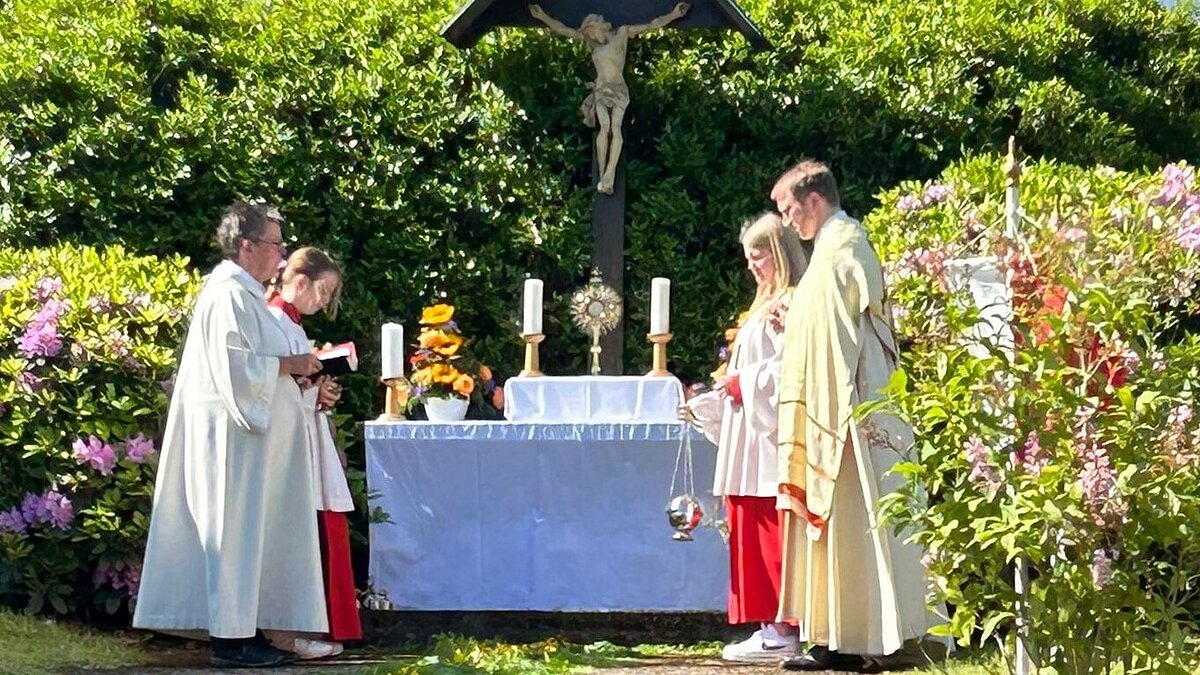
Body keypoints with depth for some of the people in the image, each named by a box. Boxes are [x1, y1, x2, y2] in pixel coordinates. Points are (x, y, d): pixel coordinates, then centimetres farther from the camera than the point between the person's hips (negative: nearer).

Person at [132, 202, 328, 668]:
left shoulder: (244, 293, 17)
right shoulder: (230, 296, -15)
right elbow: (236, 367, -23)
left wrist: (294, 369, 11)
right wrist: (289, 364, -13)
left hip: (250, 430, 11)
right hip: (235, 434, -11)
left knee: (249, 534, 10)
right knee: (236, 531, -6)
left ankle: (242, 631, 14)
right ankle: (231, 638, -2)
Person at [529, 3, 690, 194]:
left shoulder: (621, 33, 4)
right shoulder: (591, 41, 12)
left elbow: (651, 26, 3)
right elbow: (563, 29, 16)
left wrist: (673, 15, -4)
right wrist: (543, 17, 14)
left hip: (619, 89, -2)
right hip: (601, 90, 2)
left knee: (616, 126, -19)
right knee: (605, 126, -18)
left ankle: (608, 177, -28)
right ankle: (603, 176, -21)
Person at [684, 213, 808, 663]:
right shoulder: (763, 308, 22)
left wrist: (742, 382, -11)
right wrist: (703, 406, 19)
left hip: (772, 435, -10)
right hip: (748, 439, 10)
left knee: (770, 537, -9)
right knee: (749, 534, 7)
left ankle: (781, 631, -7)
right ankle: (770, 626, 9)